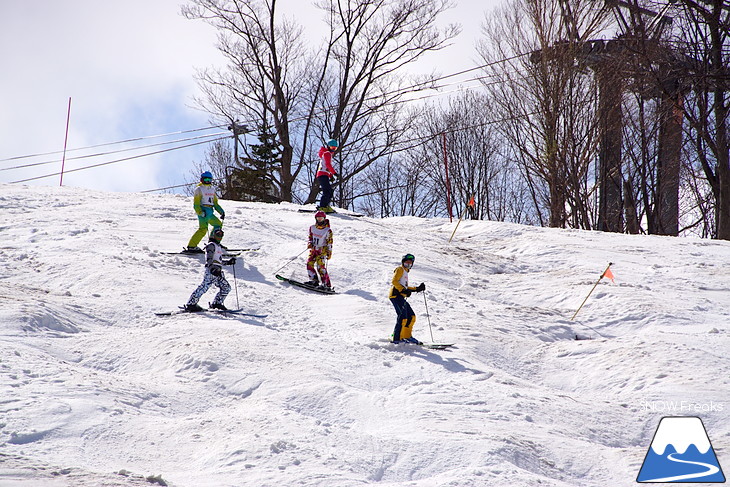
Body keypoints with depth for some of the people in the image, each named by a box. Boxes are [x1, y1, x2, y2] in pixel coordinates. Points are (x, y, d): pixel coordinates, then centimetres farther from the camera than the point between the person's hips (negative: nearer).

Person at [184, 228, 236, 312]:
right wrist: (213, 268, -30)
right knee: (204, 287, -18)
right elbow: (209, 259, -15)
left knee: (226, 287, 6)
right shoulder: (211, 245, -1)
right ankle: (191, 304, -18)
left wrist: (228, 262, 25)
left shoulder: (218, 246, 28)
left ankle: (217, 303, 12)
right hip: (211, 270, -9)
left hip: (218, 271, 9)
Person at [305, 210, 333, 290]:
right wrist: (310, 243, -2)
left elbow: (329, 243, -4)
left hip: (322, 249, -6)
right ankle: (314, 281, -2)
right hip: (314, 249, 6)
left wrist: (329, 253, -10)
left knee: (320, 266, -18)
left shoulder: (327, 230, -6)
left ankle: (326, 284, -20)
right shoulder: (312, 228, 6)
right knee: (309, 263, -10)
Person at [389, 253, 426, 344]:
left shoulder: (405, 272, 29)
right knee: (403, 317, -18)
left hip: (401, 297, 10)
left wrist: (417, 289, 26)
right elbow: (394, 281, -14)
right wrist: (403, 290, -22)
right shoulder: (400, 269, 0)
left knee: (411, 316, 9)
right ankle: (397, 338, -20)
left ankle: (407, 336, 15)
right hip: (396, 295, -10)